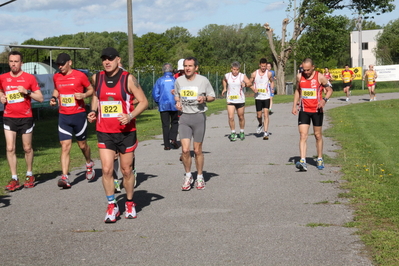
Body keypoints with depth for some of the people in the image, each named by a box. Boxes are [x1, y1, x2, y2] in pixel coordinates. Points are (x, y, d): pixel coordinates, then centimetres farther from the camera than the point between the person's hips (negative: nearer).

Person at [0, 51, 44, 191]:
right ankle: (14, 179, -2)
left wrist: (27, 91, -16)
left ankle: (29, 175, 25)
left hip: (26, 118, -2)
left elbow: (40, 98, -2)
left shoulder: (29, 78, -2)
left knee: (27, 148, 8)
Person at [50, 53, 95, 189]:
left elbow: (91, 89, 4)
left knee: (82, 144, 12)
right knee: (65, 146, -8)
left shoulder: (80, 76, -6)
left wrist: (84, 95, -16)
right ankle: (65, 178, -14)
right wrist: (54, 98, 4)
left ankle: (89, 164, 43)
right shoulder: (56, 77, 6)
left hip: (79, 115, -2)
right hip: (63, 116, 2)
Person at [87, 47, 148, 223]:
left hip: (126, 132, -2)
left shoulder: (128, 79, -7)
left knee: (126, 170, 9)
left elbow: (143, 101, -4)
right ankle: (112, 206, 6)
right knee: (107, 170, -8)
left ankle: (130, 203, 28)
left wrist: (130, 116, -20)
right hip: (104, 132, 2)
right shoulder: (97, 78, 3)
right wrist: (93, 112, 5)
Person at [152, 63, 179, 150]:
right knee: (174, 123, 14)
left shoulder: (160, 80, 0)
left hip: (163, 105, 0)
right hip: (174, 105, 0)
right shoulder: (175, 80, 0)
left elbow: (155, 93, -1)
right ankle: (173, 138, -6)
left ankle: (167, 145, 3)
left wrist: (158, 102, 13)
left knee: (165, 125, 4)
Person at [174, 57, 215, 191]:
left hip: (199, 116, -2)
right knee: (185, 149, -8)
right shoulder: (179, 81, 6)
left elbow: (212, 96, 7)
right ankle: (188, 176, 12)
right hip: (184, 116, 2)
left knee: (197, 150, 4)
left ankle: (200, 177, 21)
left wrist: (205, 98, -14)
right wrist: (177, 102, 1)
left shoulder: (203, 80, -1)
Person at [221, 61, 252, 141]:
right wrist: (224, 88, 15)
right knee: (230, 117, -9)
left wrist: (246, 84, -32)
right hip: (230, 100, 1)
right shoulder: (227, 76, 2)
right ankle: (233, 133, 5)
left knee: (241, 117, 10)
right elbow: (224, 81, 24)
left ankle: (242, 132, 29)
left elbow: (250, 83, -17)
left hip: (240, 100, -1)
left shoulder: (242, 76, -6)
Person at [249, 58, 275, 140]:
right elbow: (249, 83, 9)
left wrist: (272, 89, -3)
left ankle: (266, 133, -10)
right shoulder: (254, 74, -1)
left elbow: (272, 82, 15)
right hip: (258, 97, 1)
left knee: (266, 114, -10)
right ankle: (260, 124, 41)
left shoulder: (269, 73, -1)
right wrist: (254, 89, -10)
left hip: (266, 97, -1)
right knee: (259, 115, 8)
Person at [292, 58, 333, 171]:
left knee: (318, 135, 10)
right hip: (304, 110, 2)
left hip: (317, 110, -2)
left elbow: (330, 90, 0)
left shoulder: (320, 77, -9)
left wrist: (324, 99, -19)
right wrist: (294, 105, 8)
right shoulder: (299, 77, 1)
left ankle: (320, 159, 27)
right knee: (303, 135, -11)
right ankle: (303, 162, -18)